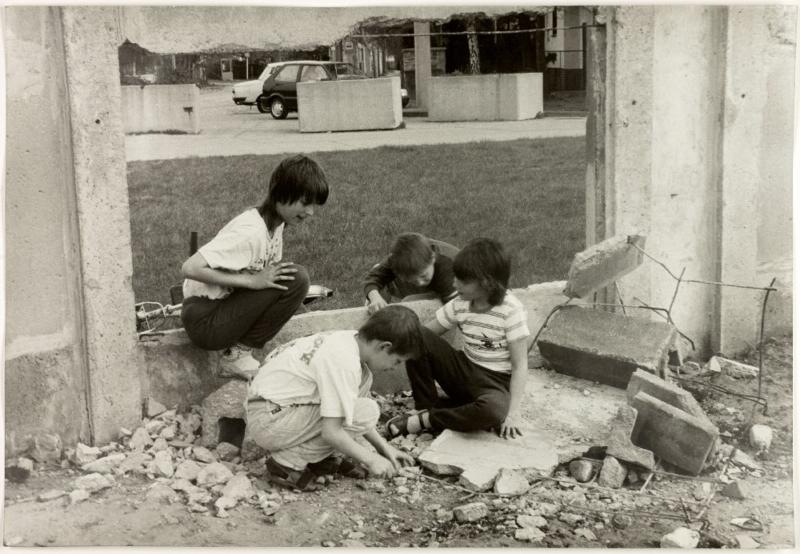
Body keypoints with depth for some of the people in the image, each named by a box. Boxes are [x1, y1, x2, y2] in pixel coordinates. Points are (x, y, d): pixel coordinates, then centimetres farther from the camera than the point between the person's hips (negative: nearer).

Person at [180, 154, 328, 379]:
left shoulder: (275, 223, 4)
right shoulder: (252, 232, -24)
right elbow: (190, 268, -29)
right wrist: (252, 280, -27)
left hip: (225, 305, 9)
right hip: (204, 321, -9)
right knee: (296, 278, -19)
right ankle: (237, 356, -10)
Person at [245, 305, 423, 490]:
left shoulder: (348, 339, 2)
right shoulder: (344, 363, -26)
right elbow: (331, 432, -25)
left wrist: (383, 446, 11)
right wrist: (370, 460, -12)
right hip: (268, 422, -9)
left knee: (363, 378, 5)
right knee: (366, 411, -19)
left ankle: (317, 457, 6)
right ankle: (287, 463, -9)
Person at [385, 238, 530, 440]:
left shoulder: (510, 310, -15)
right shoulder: (459, 305, -1)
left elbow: (520, 365, -15)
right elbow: (427, 332, 4)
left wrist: (513, 412, -24)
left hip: (497, 383, -4)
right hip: (464, 373, 4)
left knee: (493, 411, -40)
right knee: (418, 338, -16)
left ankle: (425, 419, -17)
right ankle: (426, 406, -7)